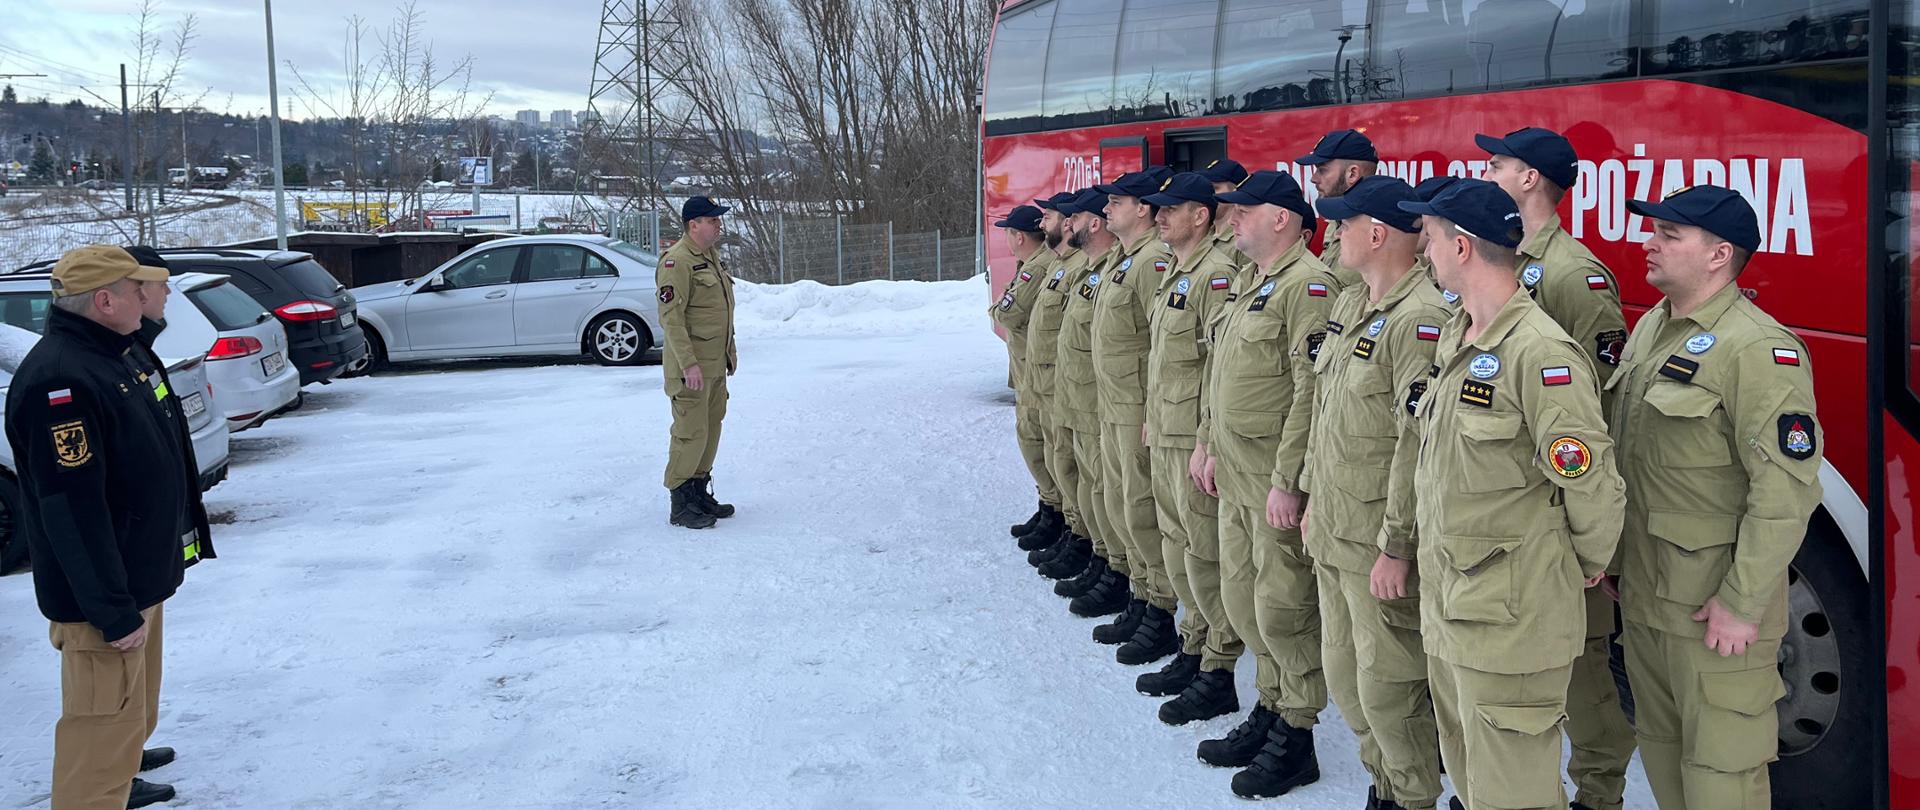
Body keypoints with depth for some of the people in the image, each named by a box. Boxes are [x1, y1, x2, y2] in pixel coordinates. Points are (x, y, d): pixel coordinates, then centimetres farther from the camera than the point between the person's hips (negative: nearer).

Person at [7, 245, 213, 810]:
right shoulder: (59, 381, -26)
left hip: (142, 573, 10)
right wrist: (113, 610, -25)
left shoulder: (119, 353, 7)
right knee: (106, 715, -1)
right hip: (104, 593, -10)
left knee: (133, 704, 25)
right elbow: (72, 511, -28)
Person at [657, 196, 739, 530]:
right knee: (691, 433, -5)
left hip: (716, 363, 9)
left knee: (711, 429, 14)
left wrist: (730, 349, 22)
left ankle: (700, 493, 25)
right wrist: (688, 364, -25)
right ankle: (680, 505, 3)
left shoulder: (712, 255, 12)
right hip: (691, 365, -9)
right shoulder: (677, 261, -17)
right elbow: (671, 317, -22)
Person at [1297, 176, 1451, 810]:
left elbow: (1421, 443, -23)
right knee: (1343, 677, 19)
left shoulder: (1420, 319, -20)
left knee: (1387, 687, 2)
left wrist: (1396, 546, -22)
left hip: (1379, 544, -9)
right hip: (1330, 532, 10)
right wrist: (1312, 495, 20)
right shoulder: (1349, 304, 11)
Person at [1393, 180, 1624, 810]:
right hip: (1446, 605, 9)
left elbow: (1589, 479, -18)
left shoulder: (1540, 352, -22)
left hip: (1511, 617, -9)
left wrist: (1590, 565, -4)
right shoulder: (1454, 338, 9)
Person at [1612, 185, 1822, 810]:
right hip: (1642, 594, 8)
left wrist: (1741, 604, -21)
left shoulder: (1758, 350, -19)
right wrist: (1611, 556, 18)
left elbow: (1787, 489, -23)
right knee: (1660, 750, 21)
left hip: (1714, 607, -8)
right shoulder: (1650, 328, 9)